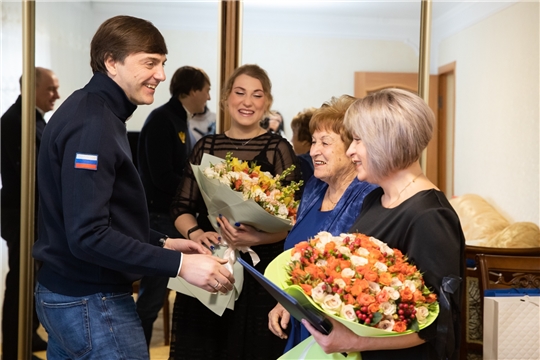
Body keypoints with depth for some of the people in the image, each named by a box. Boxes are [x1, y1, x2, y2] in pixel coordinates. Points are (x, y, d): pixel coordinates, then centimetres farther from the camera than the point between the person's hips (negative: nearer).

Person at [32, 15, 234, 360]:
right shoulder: (93, 125, -20)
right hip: (93, 303, -10)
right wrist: (179, 264, -27)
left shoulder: (88, 109, 10)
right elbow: (87, 235, -26)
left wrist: (162, 243, 8)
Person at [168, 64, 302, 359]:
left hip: (258, 272, -3)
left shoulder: (278, 149, -3)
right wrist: (195, 233, -12)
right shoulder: (206, 147, 7)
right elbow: (181, 208, 8)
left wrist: (255, 238, -23)